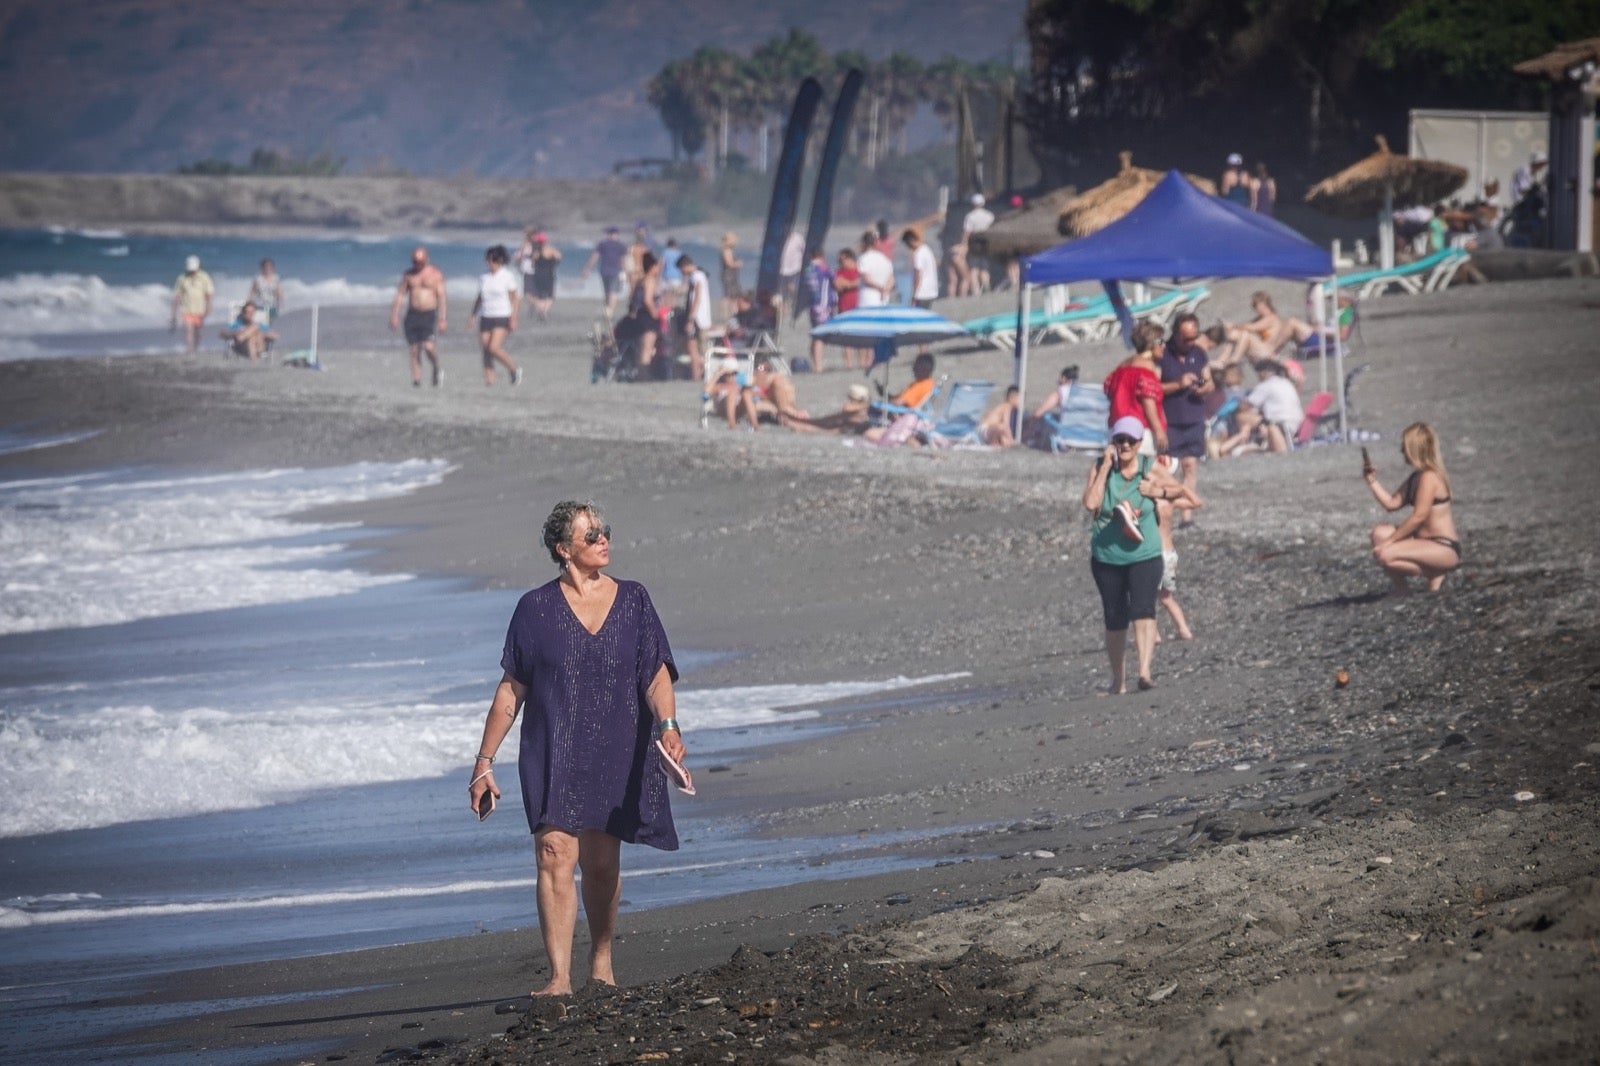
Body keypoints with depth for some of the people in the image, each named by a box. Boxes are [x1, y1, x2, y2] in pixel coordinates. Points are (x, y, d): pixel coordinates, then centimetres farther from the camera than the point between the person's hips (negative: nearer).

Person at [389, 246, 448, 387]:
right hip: (412, 315, 3)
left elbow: (441, 297, -2)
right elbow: (400, 295, 10)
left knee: (428, 346, -19)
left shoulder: (436, 274, 0)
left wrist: (442, 319, -10)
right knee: (414, 350, -1)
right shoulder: (408, 275, 10)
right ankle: (416, 380, 2)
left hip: (429, 315, -3)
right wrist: (394, 315, 0)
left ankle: (437, 369, 8)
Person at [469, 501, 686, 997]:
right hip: (553, 752, -2)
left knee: (602, 864, 10)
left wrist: (667, 725, -22)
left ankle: (601, 961, 32)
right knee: (556, 854, -14)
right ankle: (559, 979, -18)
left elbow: (657, 676, -2)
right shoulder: (536, 609, 0)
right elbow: (510, 691, 3)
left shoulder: (633, 601, 4)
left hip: (616, 753, 2)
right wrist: (485, 761, 2)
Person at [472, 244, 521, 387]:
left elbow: (514, 299, -3)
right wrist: (473, 316, 13)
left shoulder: (507, 277, -3)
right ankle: (489, 379, 0)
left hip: (502, 318, -5)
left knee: (494, 348, -19)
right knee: (486, 350, -3)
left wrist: (513, 319, -10)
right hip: (486, 317, 5)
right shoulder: (483, 278, 11)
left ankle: (514, 369, 1)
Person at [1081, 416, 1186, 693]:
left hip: (1144, 556, -1)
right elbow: (1090, 503, -19)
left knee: (1143, 609, -21)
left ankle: (1145, 672, -31)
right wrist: (1106, 468, -19)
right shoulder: (1099, 468, -5)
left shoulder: (1151, 469, -2)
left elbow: (1180, 492, 11)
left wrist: (1158, 492, -9)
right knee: (1114, 620, 8)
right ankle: (1118, 679, 24)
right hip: (1106, 557, 1)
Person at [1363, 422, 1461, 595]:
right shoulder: (1416, 477, 14)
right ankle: (1400, 586, 8)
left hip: (1446, 549, -10)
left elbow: (1419, 516, -21)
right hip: (1425, 540, 10)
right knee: (1380, 533, 5)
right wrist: (1372, 480, 9)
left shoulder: (1429, 477, -16)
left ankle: (1434, 575, -6)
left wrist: (1389, 541, -19)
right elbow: (1391, 503, 11)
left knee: (1384, 555, -25)